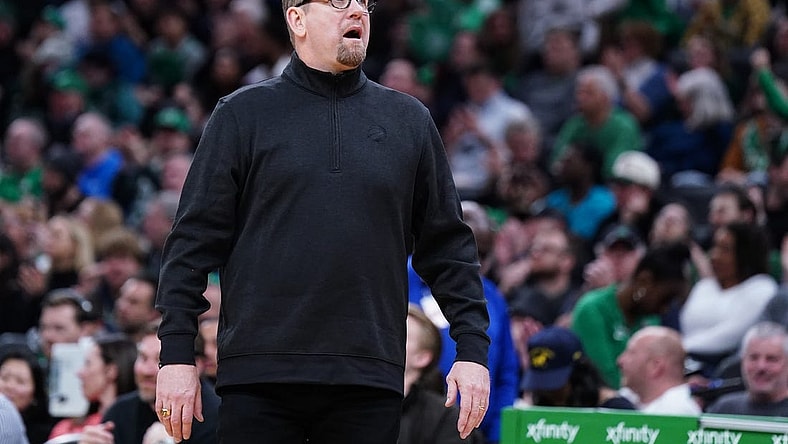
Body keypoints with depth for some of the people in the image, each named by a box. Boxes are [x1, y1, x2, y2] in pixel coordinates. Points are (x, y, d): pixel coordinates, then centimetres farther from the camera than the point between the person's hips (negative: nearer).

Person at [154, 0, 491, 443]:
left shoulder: (409, 120, 14)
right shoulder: (242, 115, 7)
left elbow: (448, 245, 15)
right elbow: (195, 241, 3)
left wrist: (472, 348, 5)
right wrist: (177, 353, -4)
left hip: (370, 384, 2)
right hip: (258, 376, -2)